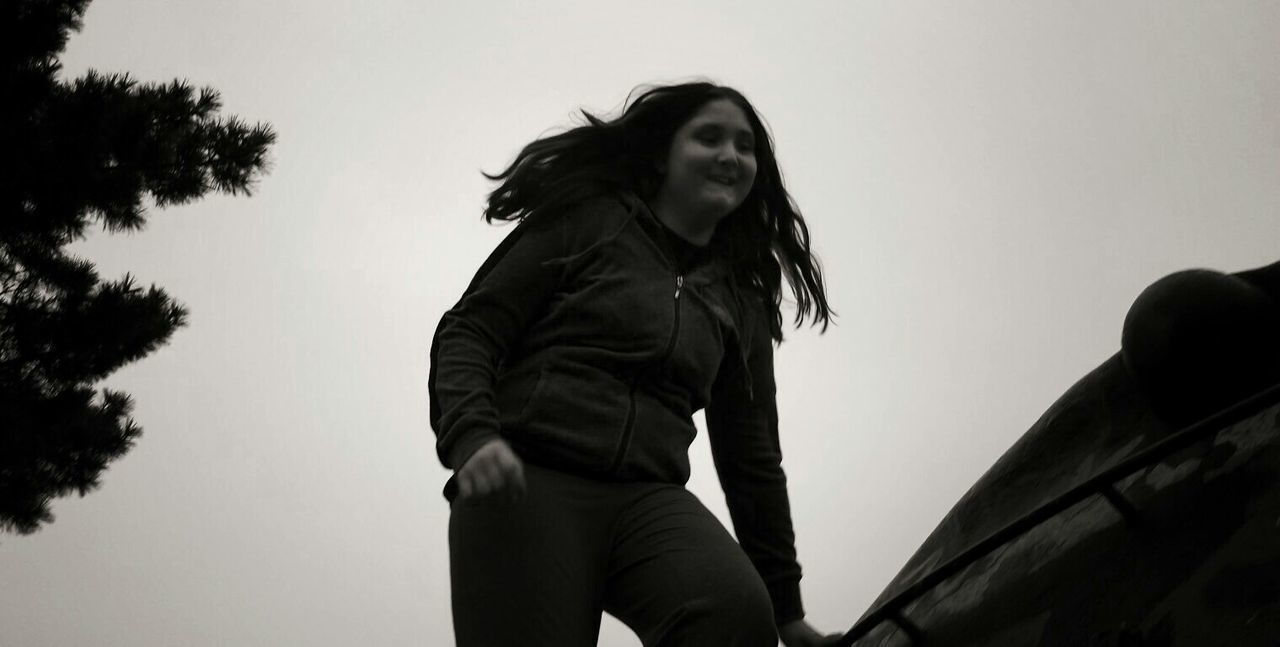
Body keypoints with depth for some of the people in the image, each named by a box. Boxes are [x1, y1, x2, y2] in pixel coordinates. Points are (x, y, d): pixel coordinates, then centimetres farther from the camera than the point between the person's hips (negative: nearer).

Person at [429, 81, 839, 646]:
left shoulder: (742, 300, 20)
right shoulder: (588, 219, 9)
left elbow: (752, 455, 22)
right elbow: (469, 330, 4)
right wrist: (471, 436, -16)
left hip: (649, 498, 3)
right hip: (530, 483, -2)